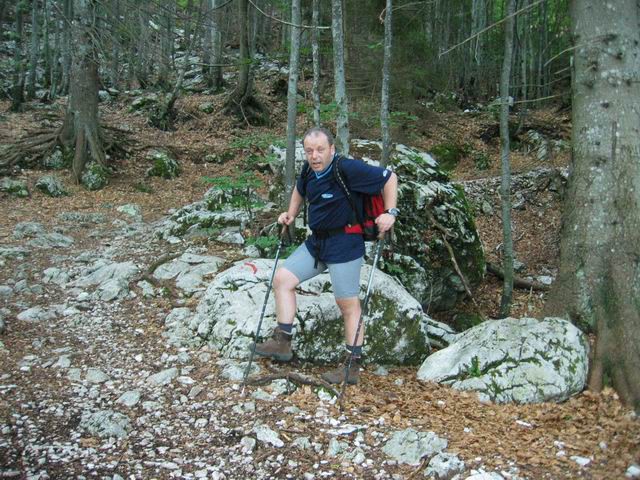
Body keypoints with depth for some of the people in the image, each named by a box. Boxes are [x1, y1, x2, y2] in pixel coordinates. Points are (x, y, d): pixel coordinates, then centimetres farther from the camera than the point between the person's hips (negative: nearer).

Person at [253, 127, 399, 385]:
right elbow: (300, 190, 28)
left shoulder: (349, 169, -20)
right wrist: (291, 214, 17)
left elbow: (389, 178, -13)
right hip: (316, 242, 8)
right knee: (282, 279, 4)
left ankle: (353, 366, 8)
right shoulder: (309, 171, 4)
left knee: (348, 304, -2)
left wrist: (390, 213, -19)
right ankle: (282, 342, 10)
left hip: (344, 245, -8)